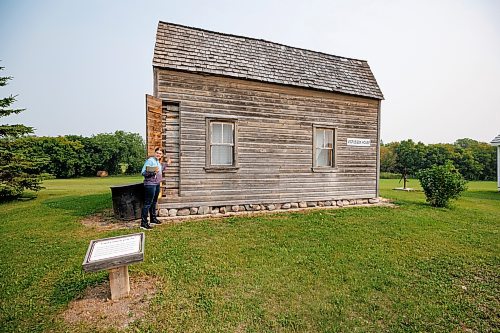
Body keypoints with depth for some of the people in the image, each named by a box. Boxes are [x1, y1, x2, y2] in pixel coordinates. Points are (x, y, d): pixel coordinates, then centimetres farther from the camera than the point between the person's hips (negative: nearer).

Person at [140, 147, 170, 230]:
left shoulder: (158, 162, 13)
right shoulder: (150, 160, -13)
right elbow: (143, 172, -17)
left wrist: (166, 164, 25)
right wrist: (152, 172, -31)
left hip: (157, 184, 9)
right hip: (150, 184, -9)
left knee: (154, 202, 18)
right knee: (148, 203, -6)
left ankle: (153, 219, 31)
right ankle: (143, 223, -1)